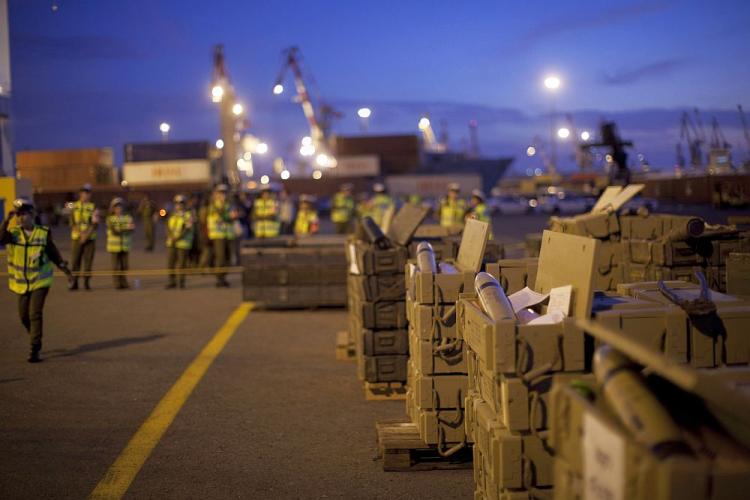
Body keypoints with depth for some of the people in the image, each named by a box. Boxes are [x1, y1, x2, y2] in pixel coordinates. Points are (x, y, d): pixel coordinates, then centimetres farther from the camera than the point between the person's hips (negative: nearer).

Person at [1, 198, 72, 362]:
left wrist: (64, 268, 2)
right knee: (24, 315, 12)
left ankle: (34, 350, -7)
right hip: (21, 282, 3)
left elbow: (53, 253, 4)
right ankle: (35, 340, 38)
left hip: (40, 281, -3)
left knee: (35, 314, -11)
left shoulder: (43, 233, -6)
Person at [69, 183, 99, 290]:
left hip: (90, 238, -1)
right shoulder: (75, 207, 6)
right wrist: (81, 233, -10)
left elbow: (95, 224, -4)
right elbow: (72, 223, 3)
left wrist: (87, 235, -15)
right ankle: (74, 282, 5)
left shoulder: (93, 207, 2)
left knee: (88, 260, 0)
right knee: (75, 260, 0)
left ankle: (87, 282, 7)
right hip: (77, 237, 1)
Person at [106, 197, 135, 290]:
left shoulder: (128, 217, 4)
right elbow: (114, 231, -15)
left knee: (124, 266, 4)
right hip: (114, 246, -2)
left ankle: (123, 283, 12)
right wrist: (126, 228, -25)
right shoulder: (110, 219, -2)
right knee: (116, 266, 0)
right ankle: (117, 284, 4)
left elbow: (131, 231, -7)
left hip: (125, 246, 2)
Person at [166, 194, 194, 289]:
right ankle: (172, 282, 11)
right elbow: (168, 227, 12)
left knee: (182, 263, -2)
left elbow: (188, 229, -13)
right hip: (171, 243, 5)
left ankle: (181, 281, 8)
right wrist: (170, 236, -8)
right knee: (170, 262, 2)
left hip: (183, 243, -5)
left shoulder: (188, 215, -3)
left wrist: (178, 238, -19)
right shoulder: (173, 215, 16)